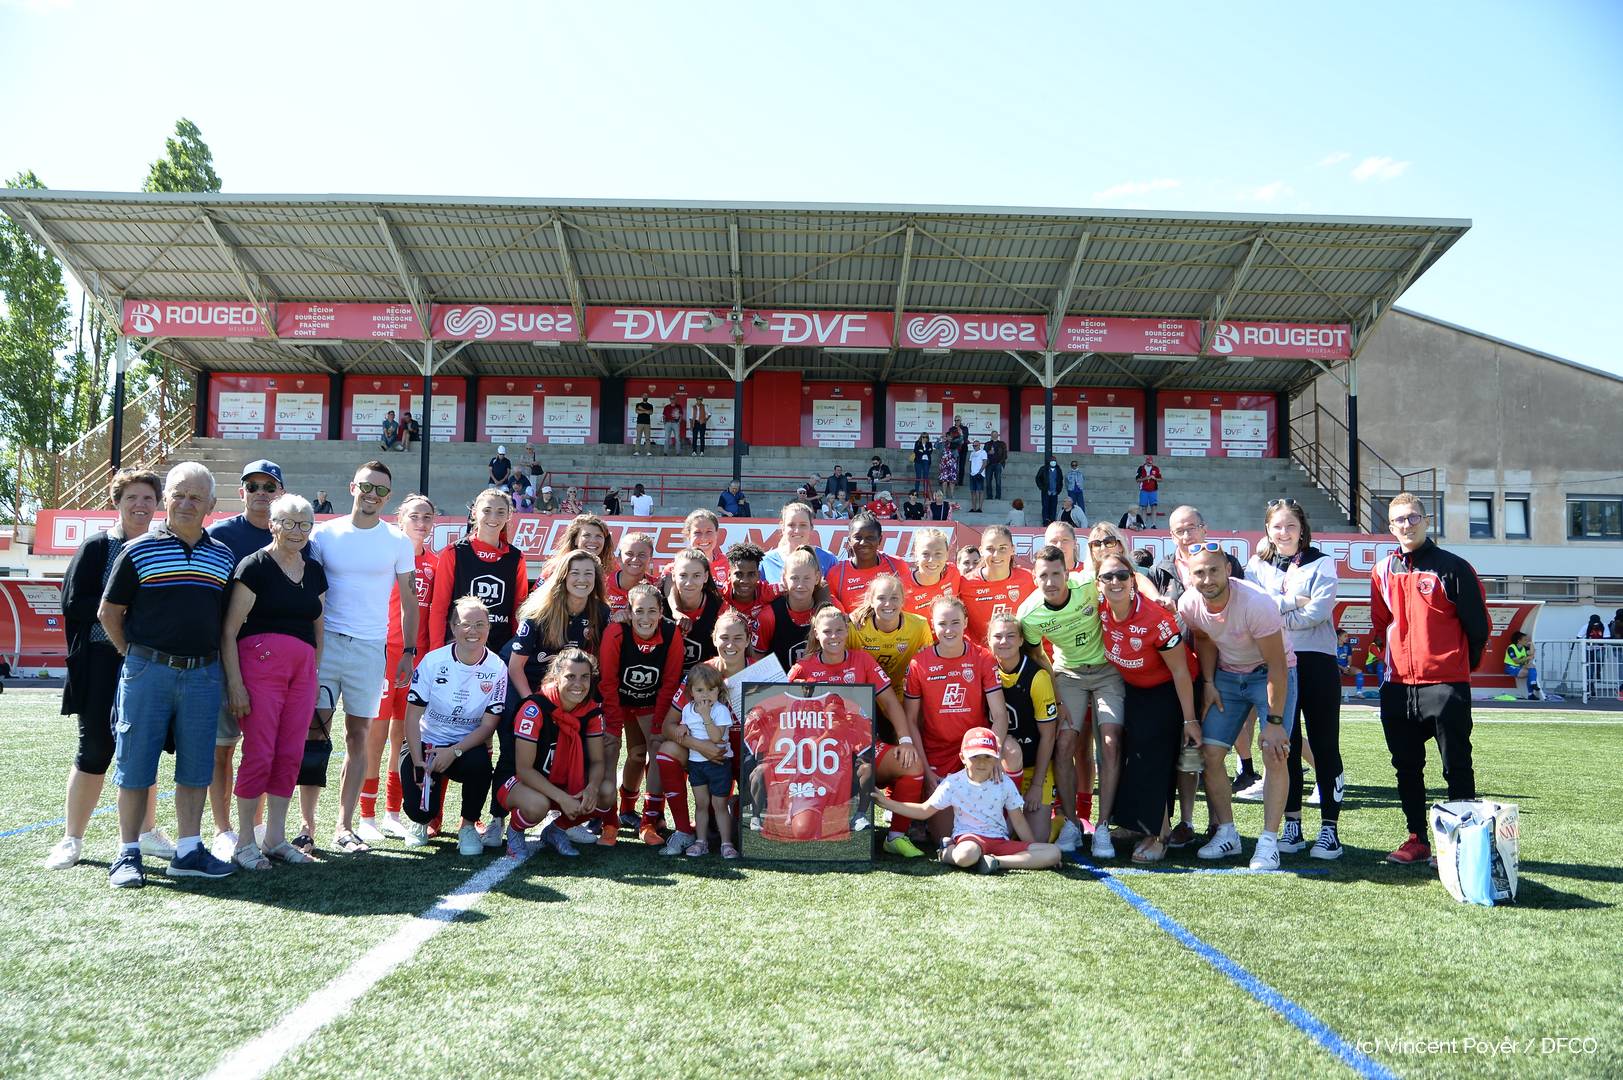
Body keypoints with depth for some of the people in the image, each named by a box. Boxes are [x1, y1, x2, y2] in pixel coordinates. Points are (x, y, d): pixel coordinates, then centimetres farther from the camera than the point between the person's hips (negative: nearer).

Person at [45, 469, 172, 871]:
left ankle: (146, 832, 22)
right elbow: (73, 603, -6)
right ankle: (72, 839, 13)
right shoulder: (96, 548, 0)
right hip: (104, 664, -3)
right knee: (95, 750, -1)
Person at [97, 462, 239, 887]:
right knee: (135, 765, 2)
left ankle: (188, 851, 15)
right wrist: (135, 655, 3)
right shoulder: (138, 550, -1)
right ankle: (128, 855, 12)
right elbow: (109, 612, 3)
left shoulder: (223, 557, 9)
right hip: (147, 672, -3)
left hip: (203, 675, 3)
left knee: (195, 767, 7)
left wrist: (212, 658, 9)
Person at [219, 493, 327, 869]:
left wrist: (314, 676, 17)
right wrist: (235, 682, -11)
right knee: (259, 754, -5)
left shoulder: (314, 571, 16)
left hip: (302, 670, 6)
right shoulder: (254, 566, -3)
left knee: (290, 756, 7)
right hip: (261, 664, -6)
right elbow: (229, 630, -6)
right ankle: (245, 842, 7)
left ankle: (275, 838, 18)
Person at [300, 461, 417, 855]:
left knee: (358, 737, 5)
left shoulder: (398, 542, 5)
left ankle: (344, 826, 13)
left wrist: (409, 651, 3)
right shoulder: (324, 534, 5)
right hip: (323, 644, 0)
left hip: (371, 649, 0)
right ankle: (307, 824, 8)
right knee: (314, 734, -1)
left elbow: (408, 601, 8)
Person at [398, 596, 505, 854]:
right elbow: (412, 716, -8)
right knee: (419, 809, -20)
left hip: (468, 745, 0)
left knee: (479, 763, -35)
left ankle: (469, 825, -5)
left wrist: (454, 751, -23)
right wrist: (418, 762, -18)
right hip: (425, 743, 0)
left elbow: (488, 725, -9)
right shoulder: (433, 661, -11)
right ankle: (422, 820, 23)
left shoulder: (496, 668, -10)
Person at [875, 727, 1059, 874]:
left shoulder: (1005, 783, 4)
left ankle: (994, 862, -24)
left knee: (1053, 852, -17)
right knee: (966, 855, -45)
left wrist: (1033, 849, 8)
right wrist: (887, 803, -5)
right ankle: (950, 851, -10)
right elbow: (924, 811, 4)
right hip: (968, 836, -4)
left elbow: (1018, 822, 12)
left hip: (1000, 839, 5)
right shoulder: (953, 783, -1)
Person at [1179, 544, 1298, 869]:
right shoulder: (1188, 604, -17)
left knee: (1274, 754, -17)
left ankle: (1269, 841, -8)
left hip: (1271, 673, -5)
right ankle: (1226, 833, 12)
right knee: (1210, 753, -2)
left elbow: (1277, 667, -26)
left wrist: (1274, 721, -24)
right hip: (1227, 674, 5)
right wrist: (1208, 683, -3)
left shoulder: (1256, 604, -33)